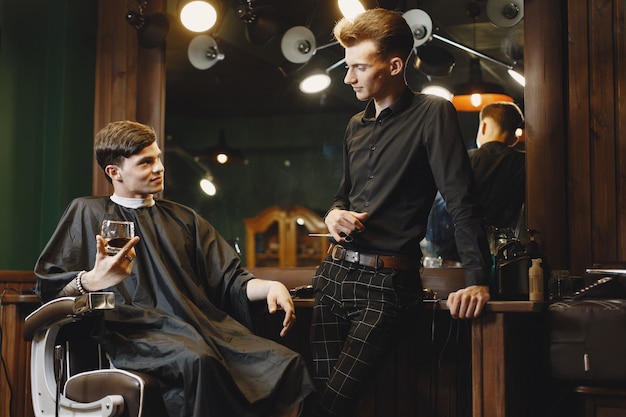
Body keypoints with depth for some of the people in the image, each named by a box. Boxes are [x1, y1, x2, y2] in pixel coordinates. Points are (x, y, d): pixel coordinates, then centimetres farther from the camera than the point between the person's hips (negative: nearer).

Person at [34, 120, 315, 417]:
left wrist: (270, 286, -3)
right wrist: (94, 280, -19)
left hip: (202, 326, 5)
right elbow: (50, 290, 3)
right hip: (134, 332, -4)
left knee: (287, 364, -22)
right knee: (198, 360, -39)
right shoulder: (89, 213, 12)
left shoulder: (183, 219, 25)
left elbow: (229, 281, 18)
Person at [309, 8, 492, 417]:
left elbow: (462, 201, -14)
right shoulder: (357, 125, 16)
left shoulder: (432, 114, -7)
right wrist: (335, 214, 3)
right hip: (335, 272, 7)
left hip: (385, 282, -7)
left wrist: (478, 280, -22)